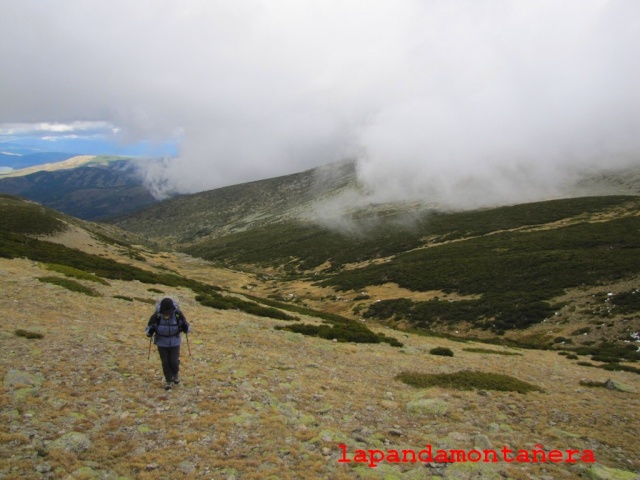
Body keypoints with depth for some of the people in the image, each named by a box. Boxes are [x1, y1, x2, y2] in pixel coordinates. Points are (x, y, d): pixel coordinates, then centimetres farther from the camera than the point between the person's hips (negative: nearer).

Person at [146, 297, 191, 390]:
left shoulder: (178, 314, -21)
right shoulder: (156, 315, -22)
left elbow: (187, 328, -7)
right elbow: (149, 328, -8)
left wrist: (185, 327, -30)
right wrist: (150, 331, -31)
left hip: (175, 341, 0)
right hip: (161, 342, 0)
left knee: (174, 361, -1)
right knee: (165, 362, 3)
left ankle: (176, 373, 32)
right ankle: (169, 381, 24)